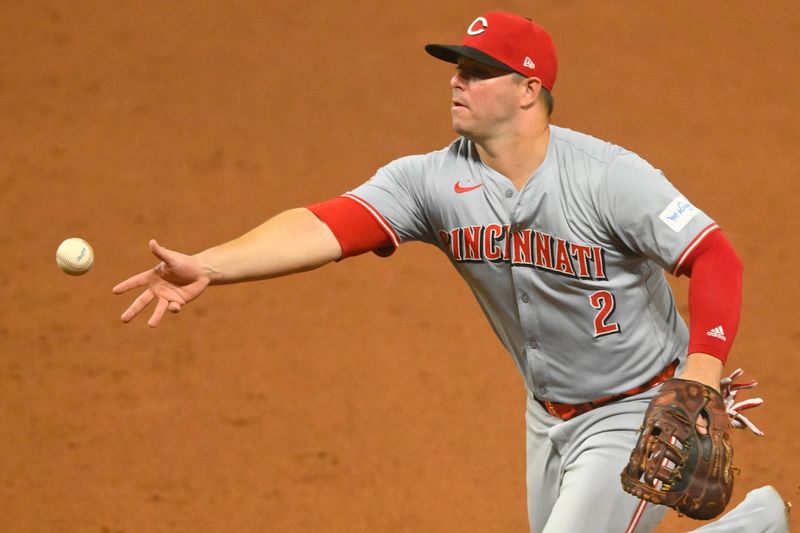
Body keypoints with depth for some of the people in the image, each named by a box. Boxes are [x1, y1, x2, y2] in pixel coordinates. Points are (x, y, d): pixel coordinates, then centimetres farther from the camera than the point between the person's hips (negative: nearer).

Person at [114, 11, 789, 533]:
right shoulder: (434, 180, -11)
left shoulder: (607, 175, -23)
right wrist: (206, 267, -39)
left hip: (639, 412, -6)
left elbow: (715, 258, -26)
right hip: (550, 417, 6)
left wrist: (702, 372, -42)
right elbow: (325, 226, -24)